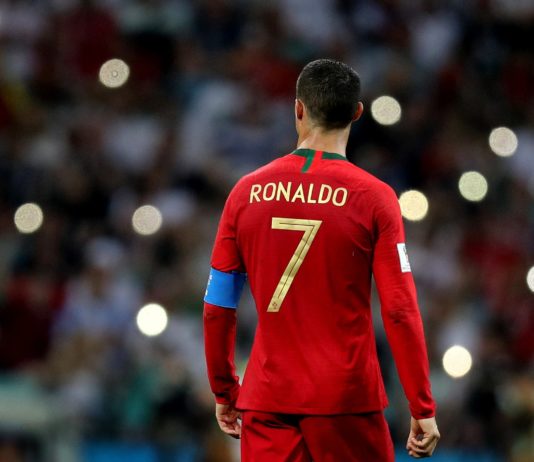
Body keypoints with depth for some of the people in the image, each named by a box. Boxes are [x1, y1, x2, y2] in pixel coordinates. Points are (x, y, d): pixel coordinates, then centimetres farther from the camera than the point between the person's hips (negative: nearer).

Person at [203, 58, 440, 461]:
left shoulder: (248, 191, 2)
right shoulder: (374, 198, -6)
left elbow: (217, 308, 6)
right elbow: (400, 311, -9)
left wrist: (224, 392, 17)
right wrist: (423, 409, -4)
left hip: (267, 402, 2)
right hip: (347, 399, -2)